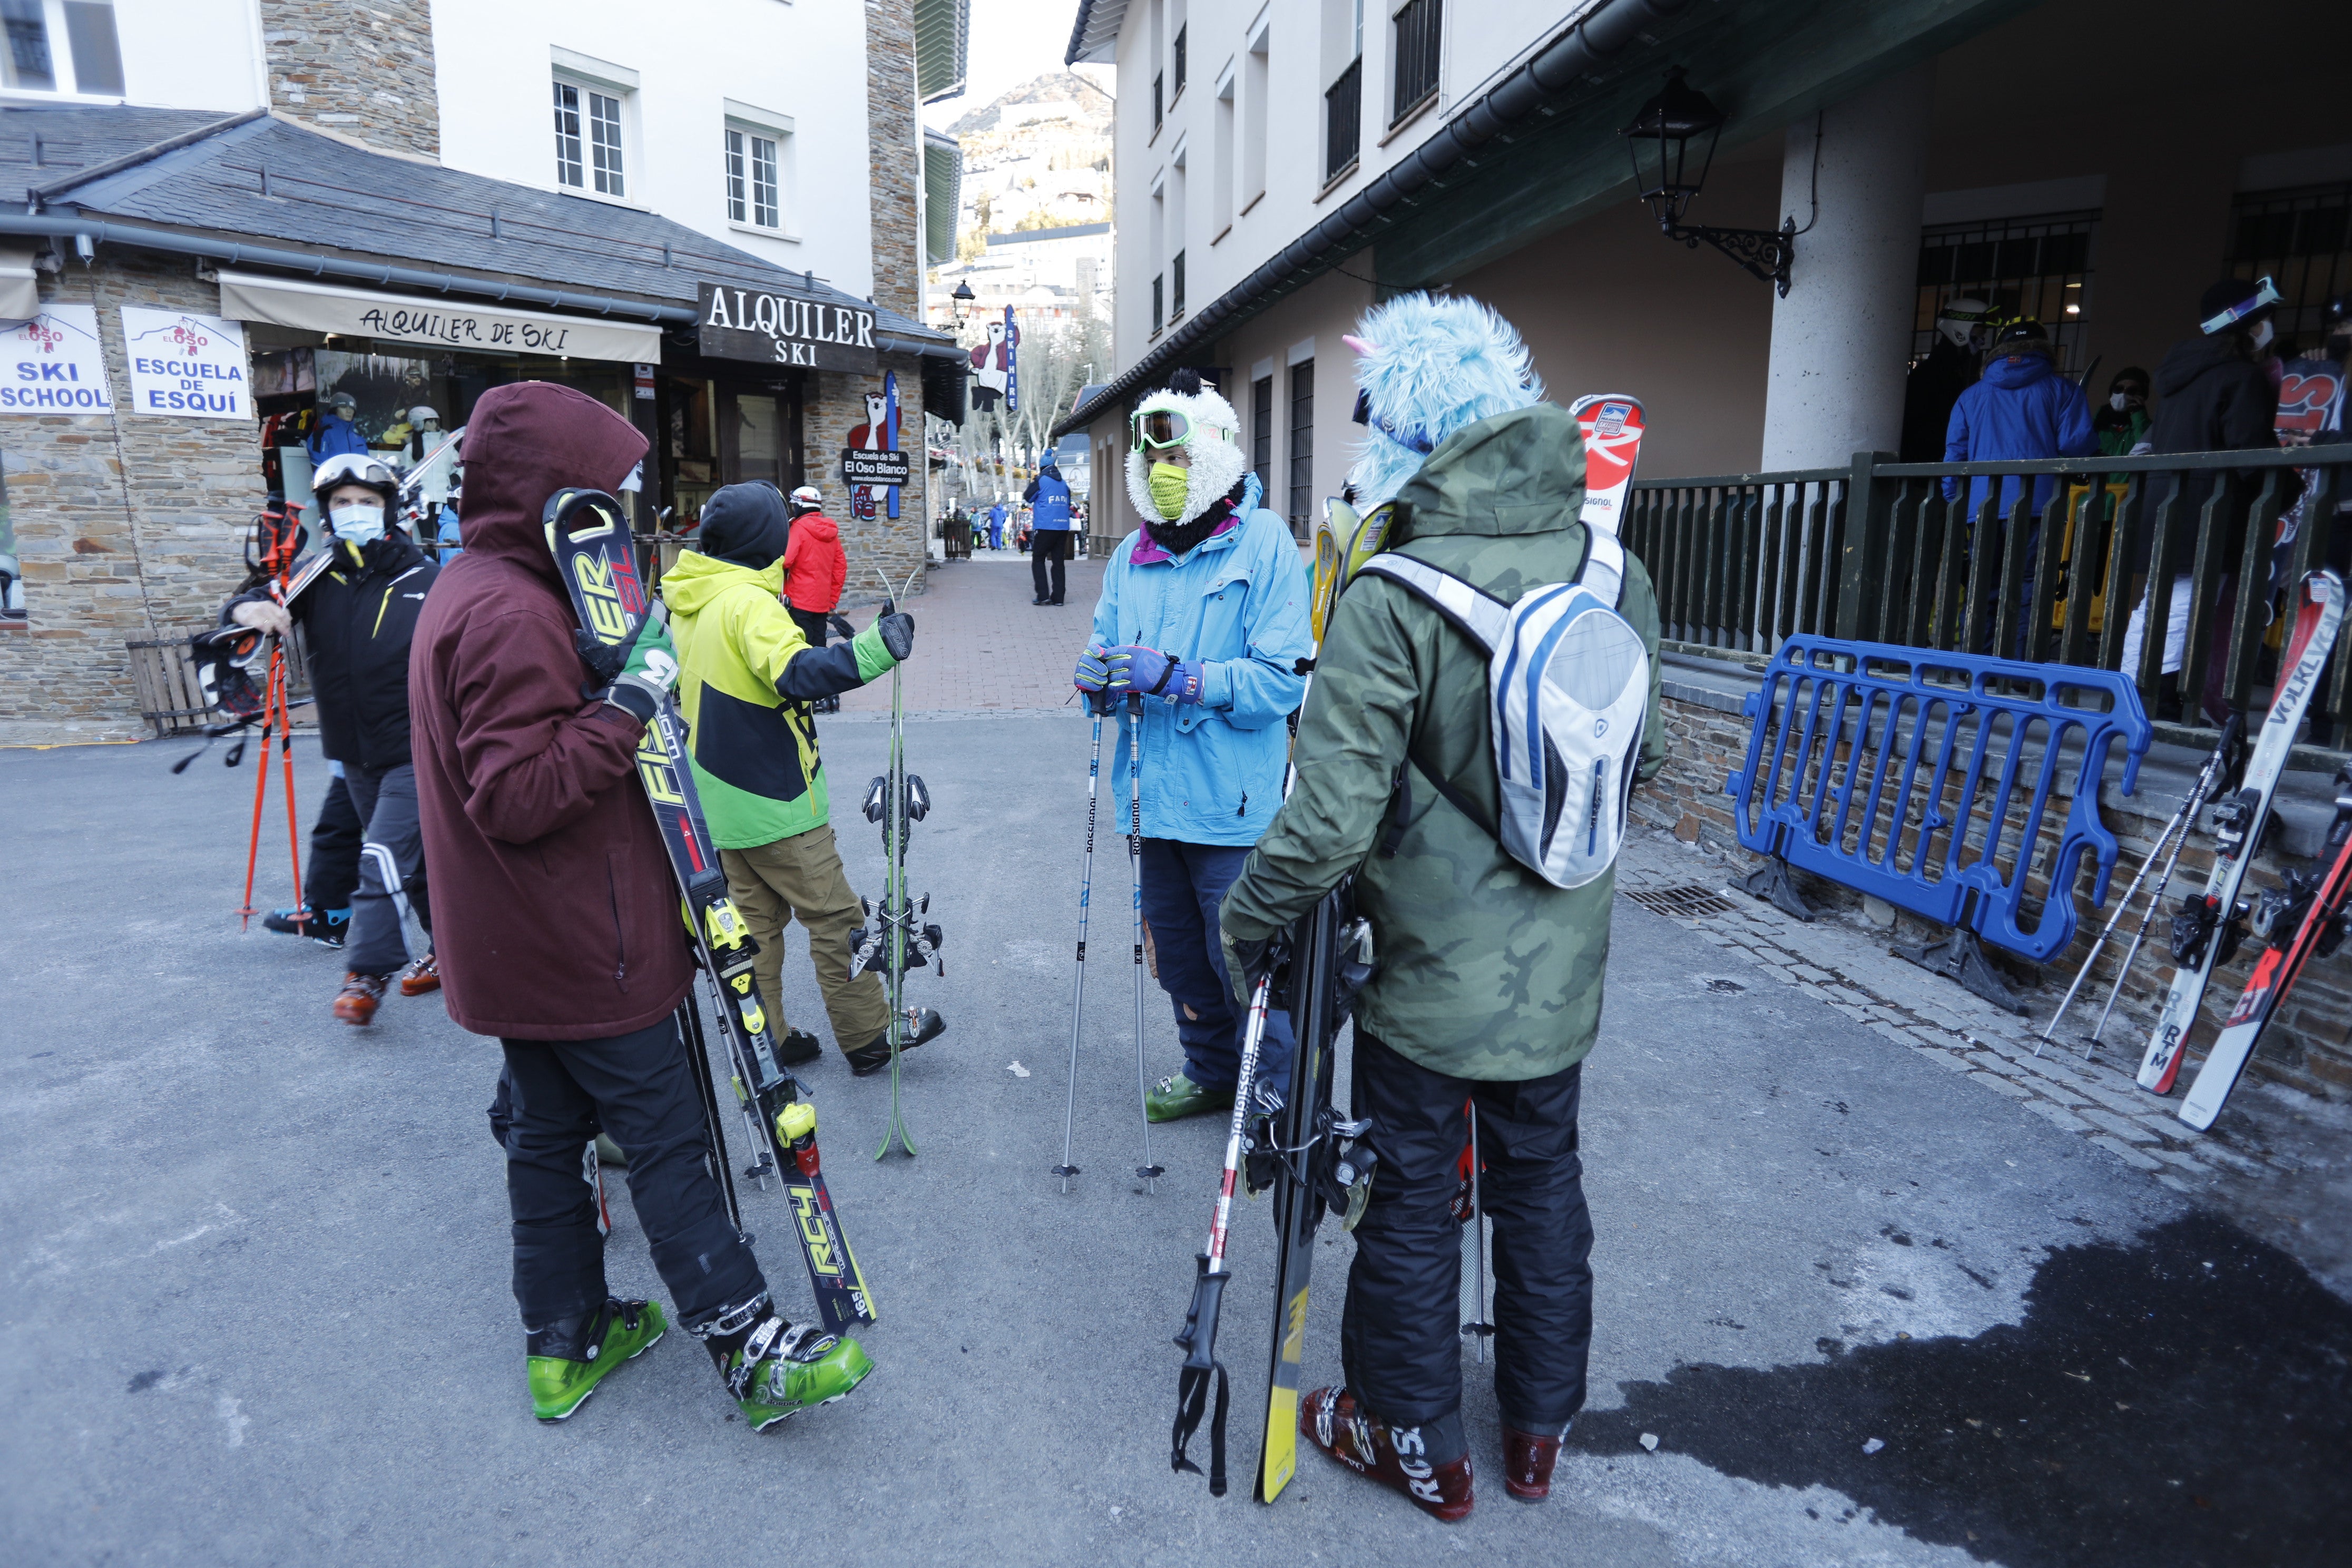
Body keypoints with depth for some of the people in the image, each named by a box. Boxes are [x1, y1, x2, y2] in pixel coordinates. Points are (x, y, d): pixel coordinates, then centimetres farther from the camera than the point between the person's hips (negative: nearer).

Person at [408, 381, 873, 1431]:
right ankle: (748, 1347, 8)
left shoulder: (470, 591, 11)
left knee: (547, 1129, 17)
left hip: (519, 947, 10)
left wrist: (619, 689, 6)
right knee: (667, 1138, -3)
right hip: (581, 948, -10)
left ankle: (565, 1341, 32)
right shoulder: (513, 613, -23)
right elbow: (519, 797, -28)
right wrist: (627, 705, -27)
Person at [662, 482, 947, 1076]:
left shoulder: (686, 600, 9)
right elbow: (796, 674, -35)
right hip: (775, 802, -9)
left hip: (720, 798, 9)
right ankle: (869, 1038, 11)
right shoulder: (748, 602, -20)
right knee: (835, 918, 2)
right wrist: (877, 646, -39)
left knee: (755, 917, 16)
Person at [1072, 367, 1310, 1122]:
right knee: (1180, 954, 19)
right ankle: (1212, 1072, 40)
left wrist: (1179, 678, -25)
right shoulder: (1132, 555, 10)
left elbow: (1282, 679, -17)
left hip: (1231, 801, -6)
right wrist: (1098, 673, -6)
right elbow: (1108, 643, 18)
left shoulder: (1263, 542, -9)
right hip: (1156, 794, 7)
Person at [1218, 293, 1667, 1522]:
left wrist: (1246, 922, -9)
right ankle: (1540, 1430, 41)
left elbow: (1330, 816, -25)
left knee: (1410, 1203, 14)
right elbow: (1641, 761, 8)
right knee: (1542, 1183, 22)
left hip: (1428, 974, -5)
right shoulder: (1618, 576, -4)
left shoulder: (1392, 599, -24)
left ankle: (1418, 1443, 34)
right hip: (1560, 971, 6)